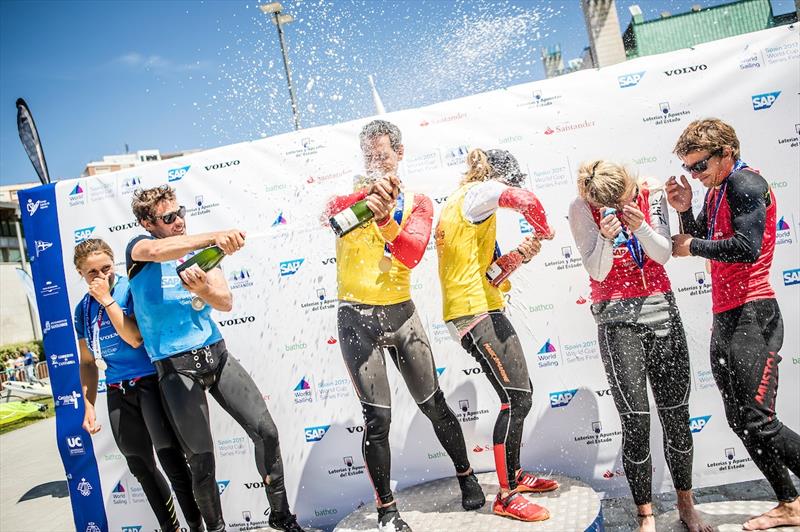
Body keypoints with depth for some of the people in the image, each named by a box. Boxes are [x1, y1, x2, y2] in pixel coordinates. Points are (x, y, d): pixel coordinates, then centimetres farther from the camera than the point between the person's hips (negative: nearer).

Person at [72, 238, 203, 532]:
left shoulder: (131, 288, -7)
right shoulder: (83, 309, 9)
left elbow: (135, 337, -19)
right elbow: (88, 362, 15)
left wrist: (107, 299, -17)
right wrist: (89, 406, 10)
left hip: (151, 383, -6)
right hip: (118, 394, 6)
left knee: (170, 458, -14)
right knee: (142, 468, 13)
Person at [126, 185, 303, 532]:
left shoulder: (199, 251, 9)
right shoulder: (139, 248, -3)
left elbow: (226, 302, -2)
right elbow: (158, 251, -30)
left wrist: (203, 289, -24)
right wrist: (214, 237, -44)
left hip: (215, 353, 4)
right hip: (175, 366, -4)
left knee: (265, 430, -1)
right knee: (200, 458, -1)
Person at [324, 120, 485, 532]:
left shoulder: (418, 204, 4)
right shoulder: (349, 197, -1)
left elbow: (412, 253, -15)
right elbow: (329, 216, -26)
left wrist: (386, 221, -32)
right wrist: (367, 192, -43)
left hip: (401, 312, 2)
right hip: (358, 317, -2)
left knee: (434, 404, 14)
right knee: (377, 418, 0)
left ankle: (466, 476, 37)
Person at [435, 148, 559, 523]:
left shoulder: (457, 201, 23)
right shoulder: (481, 190, -6)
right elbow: (525, 200, -28)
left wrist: (518, 254, 9)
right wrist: (543, 231, -8)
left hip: (481, 308, 10)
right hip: (475, 311, -10)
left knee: (520, 393, 17)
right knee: (516, 398, -8)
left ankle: (513, 473, 30)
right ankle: (506, 496, 0)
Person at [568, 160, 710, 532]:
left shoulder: (652, 192, -1)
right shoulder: (582, 208, -9)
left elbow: (663, 254, -3)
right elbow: (597, 271, -9)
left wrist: (640, 227, -21)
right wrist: (606, 238, -27)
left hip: (661, 308, 3)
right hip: (617, 317, -3)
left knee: (676, 414, 8)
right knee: (636, 421, -4)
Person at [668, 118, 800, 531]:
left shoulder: (745, 183, -10)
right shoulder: (717, 191, 18)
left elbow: (747, 248, -21)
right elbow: (699, 241, 20)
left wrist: (693, 246, -8)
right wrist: (685, 211, 4)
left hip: (751, 315, -9)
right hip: (725, 319, 10)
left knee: (758, 421, -13)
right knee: (740, 420, 11)